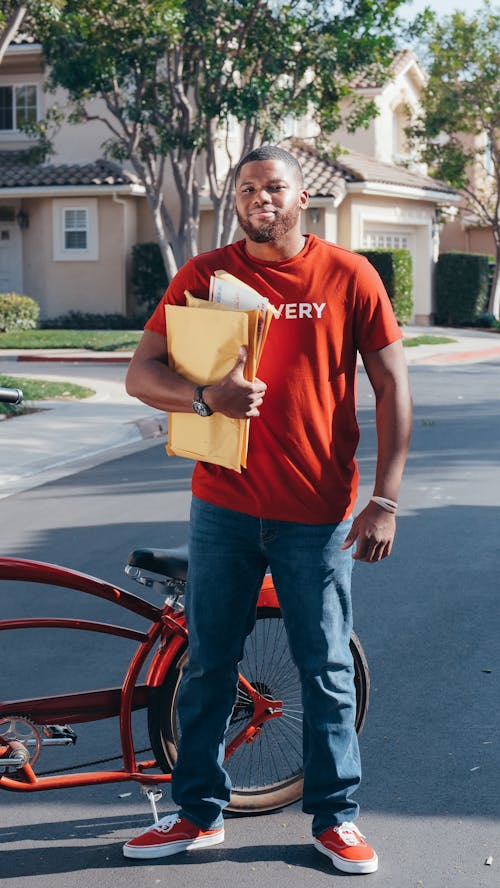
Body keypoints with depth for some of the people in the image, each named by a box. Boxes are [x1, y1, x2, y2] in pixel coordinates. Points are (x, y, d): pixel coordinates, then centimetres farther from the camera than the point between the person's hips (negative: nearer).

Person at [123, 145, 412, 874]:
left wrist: (385, 500, -7)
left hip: (318, 514, -1)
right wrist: (204, 395, -23)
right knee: (208, 664, 10)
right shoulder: (204, 275, 1)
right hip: (224, 508, 2)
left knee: (327, 670, 8)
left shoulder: (348, 275, -2)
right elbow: (140, 374, -2)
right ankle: (199, 812, 25)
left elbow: (392, 387, 0)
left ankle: (335, 817, 24)